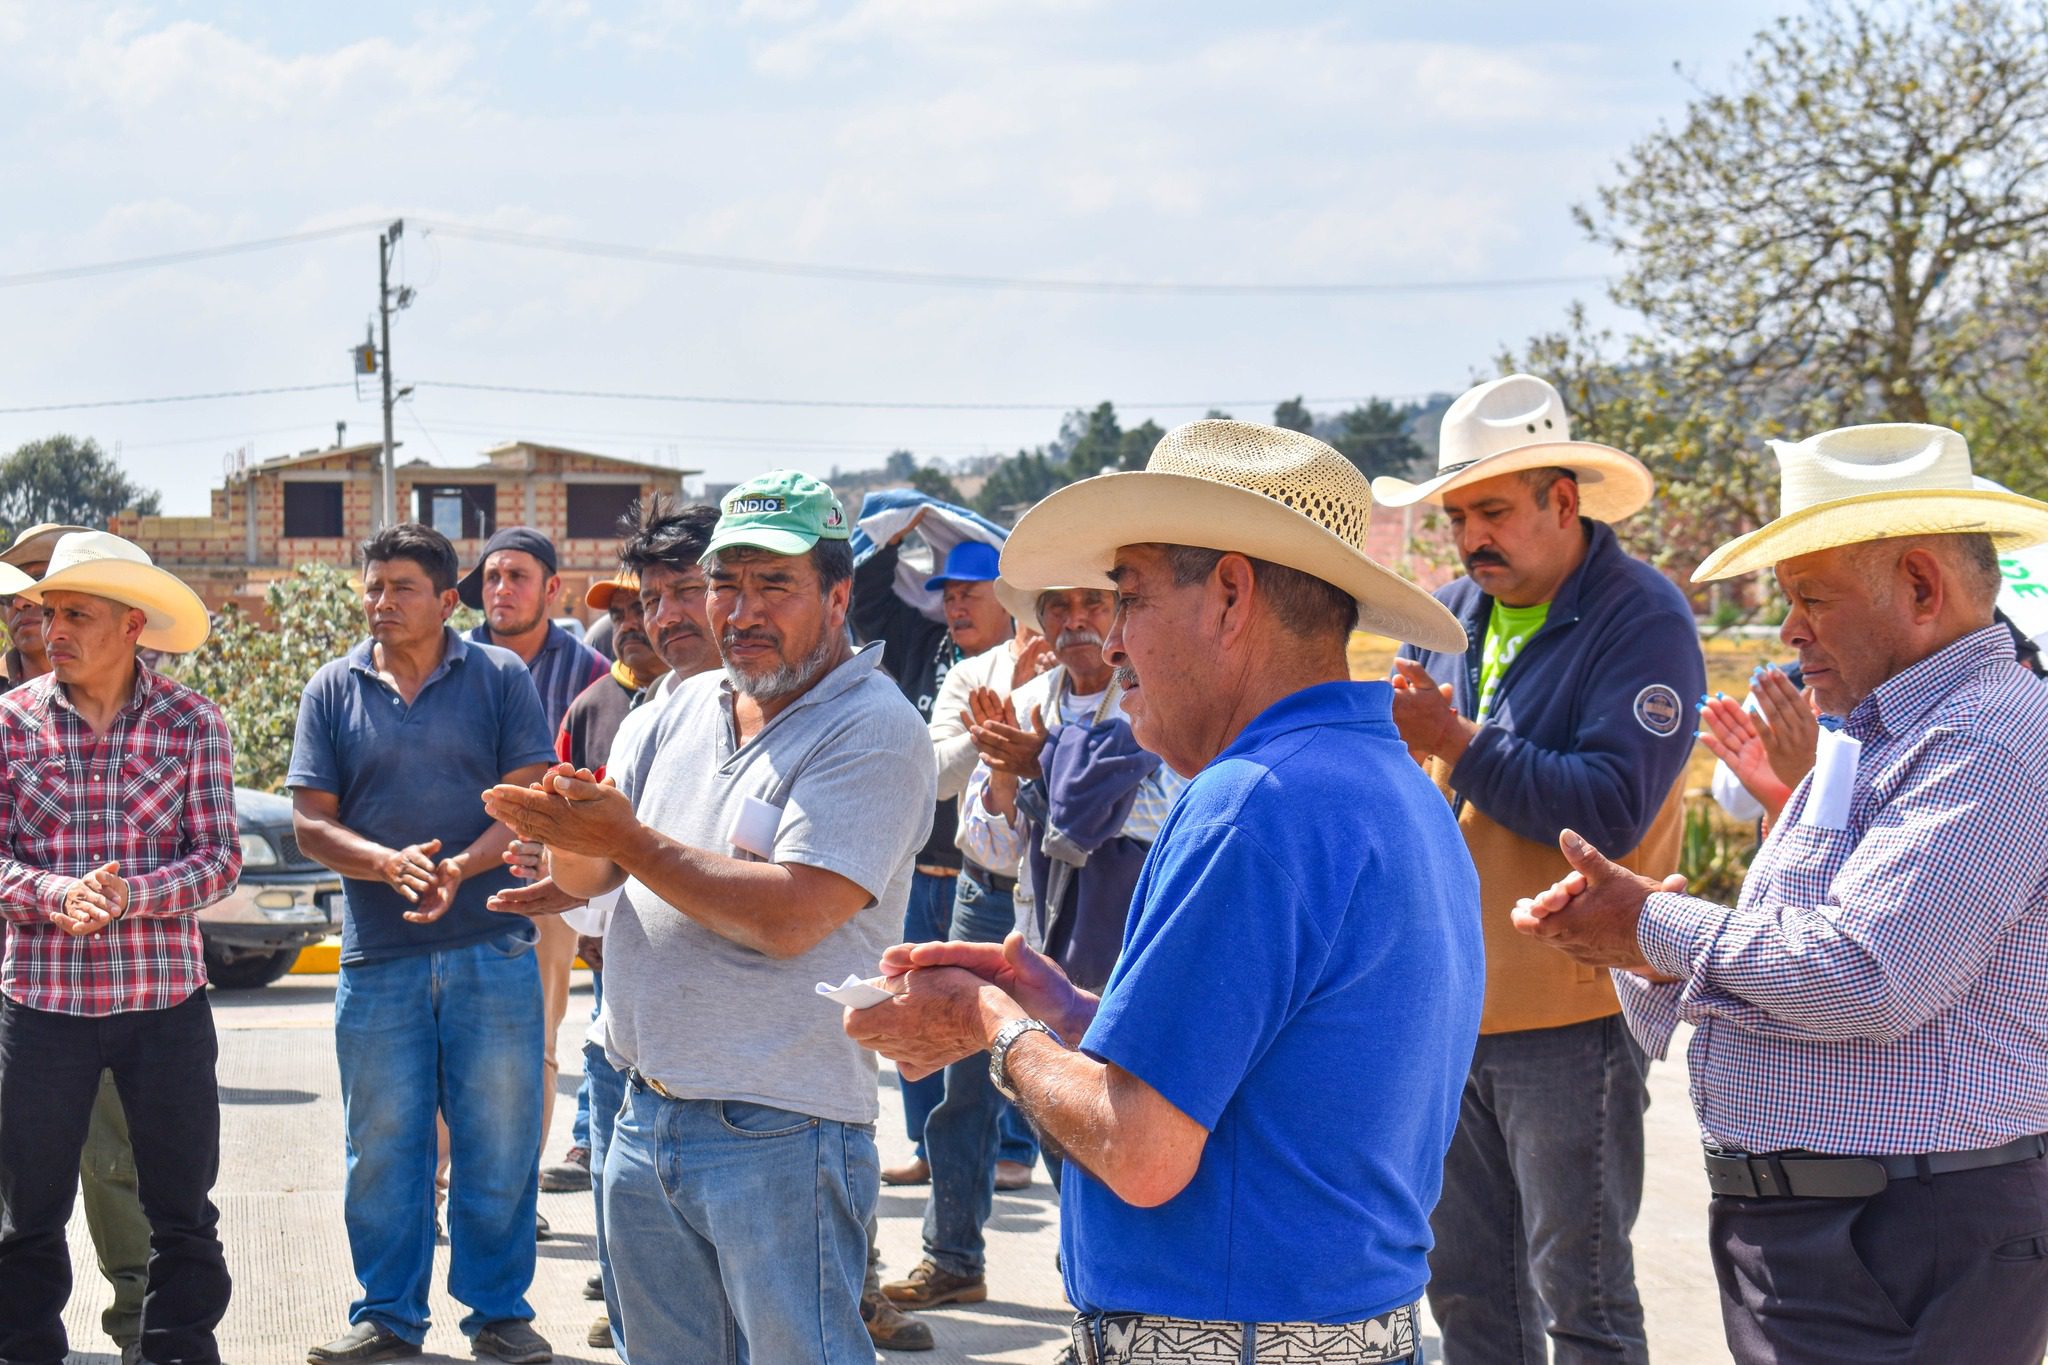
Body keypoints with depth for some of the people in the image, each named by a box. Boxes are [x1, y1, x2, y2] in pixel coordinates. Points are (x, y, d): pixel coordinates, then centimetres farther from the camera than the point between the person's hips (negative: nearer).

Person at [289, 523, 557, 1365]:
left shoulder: (500, 679, 3)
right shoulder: (334, 689, 7)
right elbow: (311, 822, 3)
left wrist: (460, 868, -19)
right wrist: (386, 862, -16)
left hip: (491, 947, -1)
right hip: (377, 954, 2)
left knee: (499, 1139, 3)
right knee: (381, 1145, 7)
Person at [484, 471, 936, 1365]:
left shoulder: (873, 730, -12)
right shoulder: (689, 706, 12)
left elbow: (789, 917, -22)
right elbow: (585, 876, 13)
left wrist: (629, 839, -17)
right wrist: (573, 826, -11)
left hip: (778, 1135, -8)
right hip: (646, 1117, 8)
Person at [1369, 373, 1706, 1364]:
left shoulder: (1643, 618, -9)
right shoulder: (1452, 615, 11)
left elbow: (1611, 809, -20)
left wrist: (1457, 742, -20)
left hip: (1570, 1016, -7)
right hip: (1449, 1010, 7)